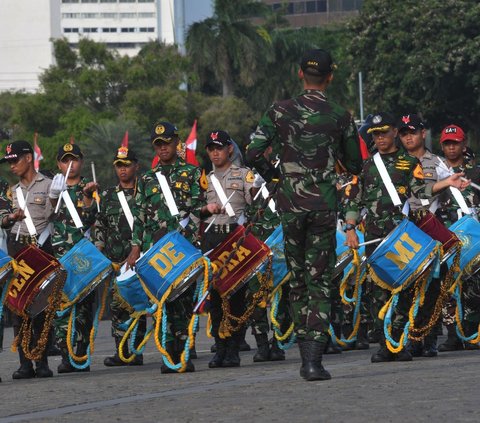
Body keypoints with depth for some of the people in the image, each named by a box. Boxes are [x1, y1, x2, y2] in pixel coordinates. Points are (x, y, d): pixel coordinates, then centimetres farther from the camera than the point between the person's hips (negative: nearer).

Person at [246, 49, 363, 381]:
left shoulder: (280, 111, 1)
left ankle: (306, 352, 16)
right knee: (320, 281, 0)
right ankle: (314, 357, -12)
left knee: (298, 278, 13)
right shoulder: (340, 116, 0)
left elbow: (253, 153, -6)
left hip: (290, 204, 1)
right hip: (324, 204, -1)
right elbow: (355, 166, 9)